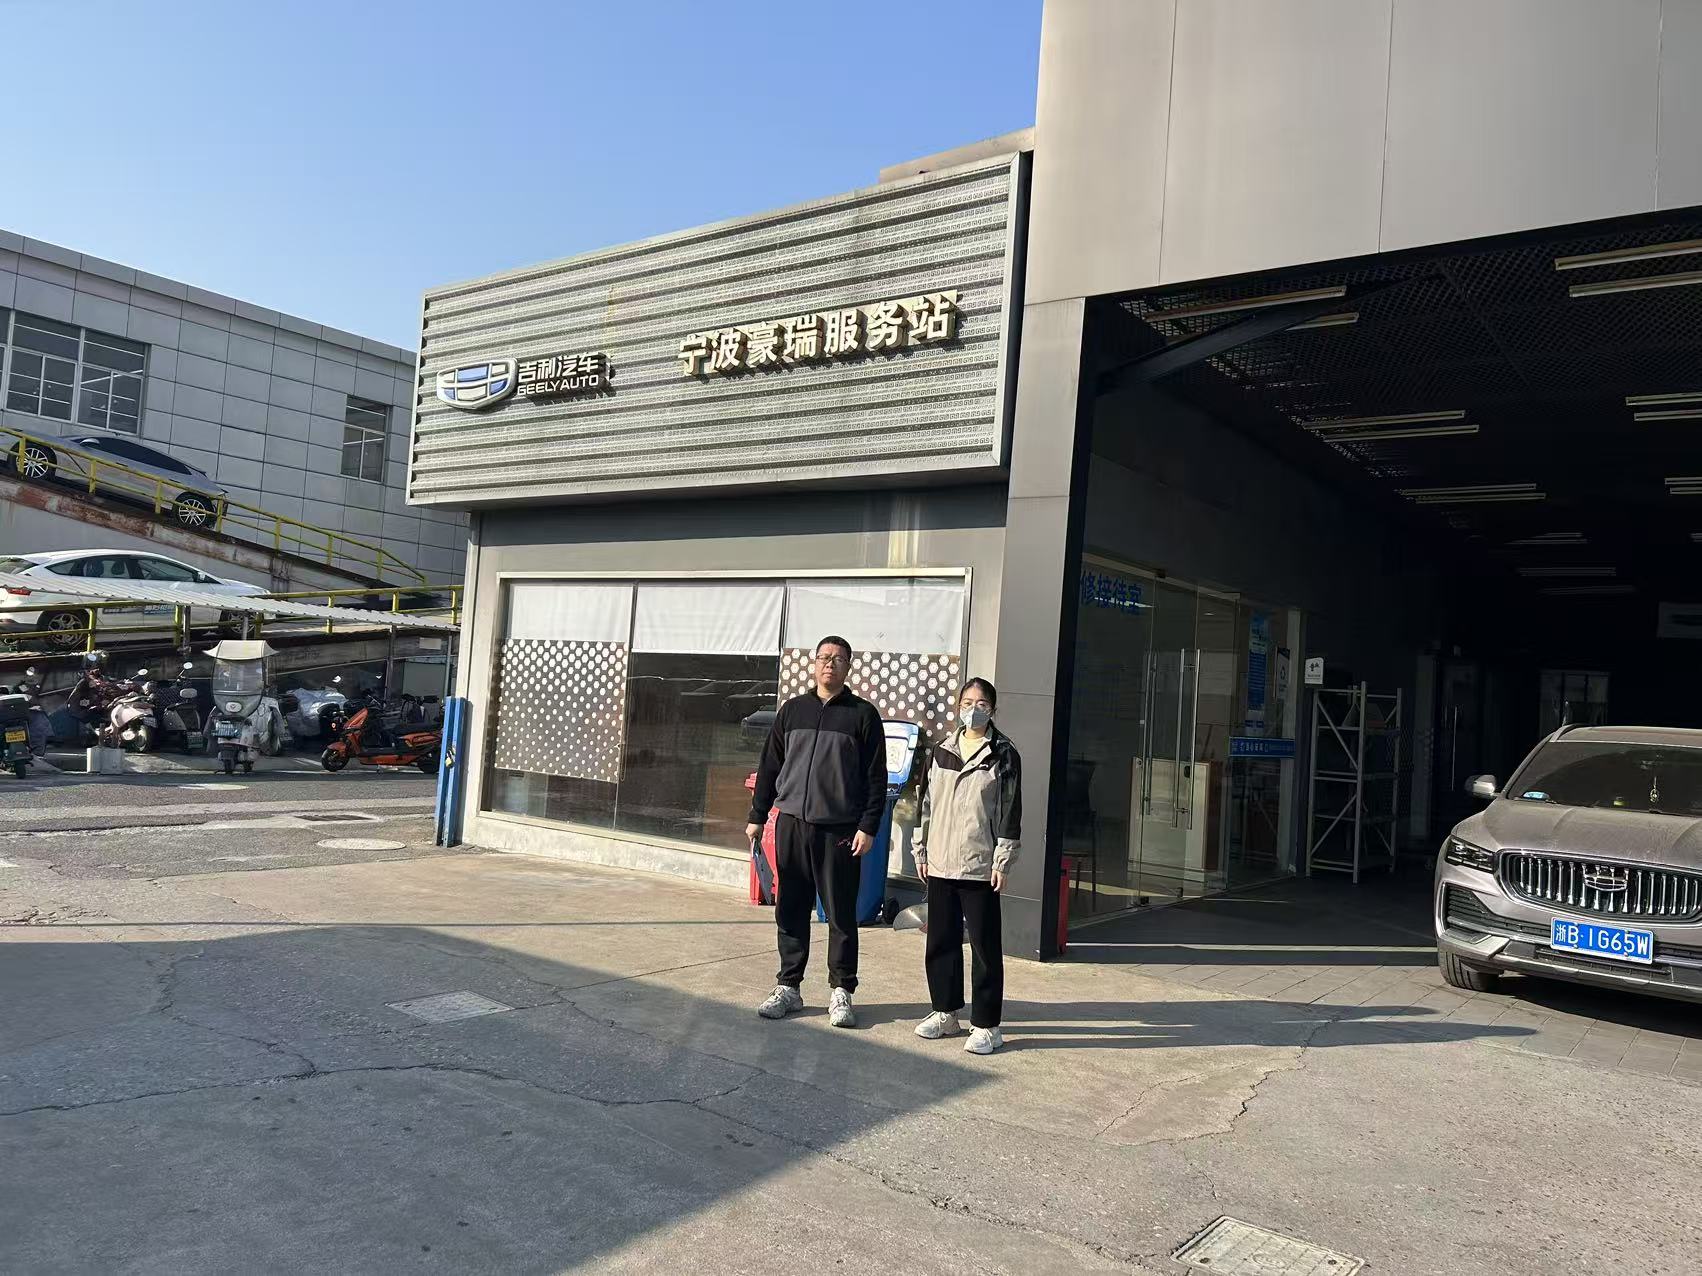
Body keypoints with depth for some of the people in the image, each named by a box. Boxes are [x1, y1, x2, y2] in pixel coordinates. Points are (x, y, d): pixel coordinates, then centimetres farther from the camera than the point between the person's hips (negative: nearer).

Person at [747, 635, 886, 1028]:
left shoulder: (863, 714, 2)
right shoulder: (792, 709, 11)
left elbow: (876, 778, -1)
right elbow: (769, 766, 14)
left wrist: (868, 827, -9)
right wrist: (757, 816, 10)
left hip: (840, 830, -3)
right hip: (791, 824, 3)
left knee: (841, 915, 3)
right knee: (790, 911, 8)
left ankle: (841, 991, 15)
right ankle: (788, 987, 19)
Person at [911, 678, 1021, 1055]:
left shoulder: (1004, 755, -2)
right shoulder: (941, 751, 11)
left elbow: (1011, 811, -5)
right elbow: (926, 802, 14)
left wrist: (1003, 861, -8)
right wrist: (921, 851, 12)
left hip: (980, 866, -5)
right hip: (940, 864, 5)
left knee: (985, 946, 1)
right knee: (940, 941, 12)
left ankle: (986, 1025, 9)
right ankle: (946, 1013, 26)